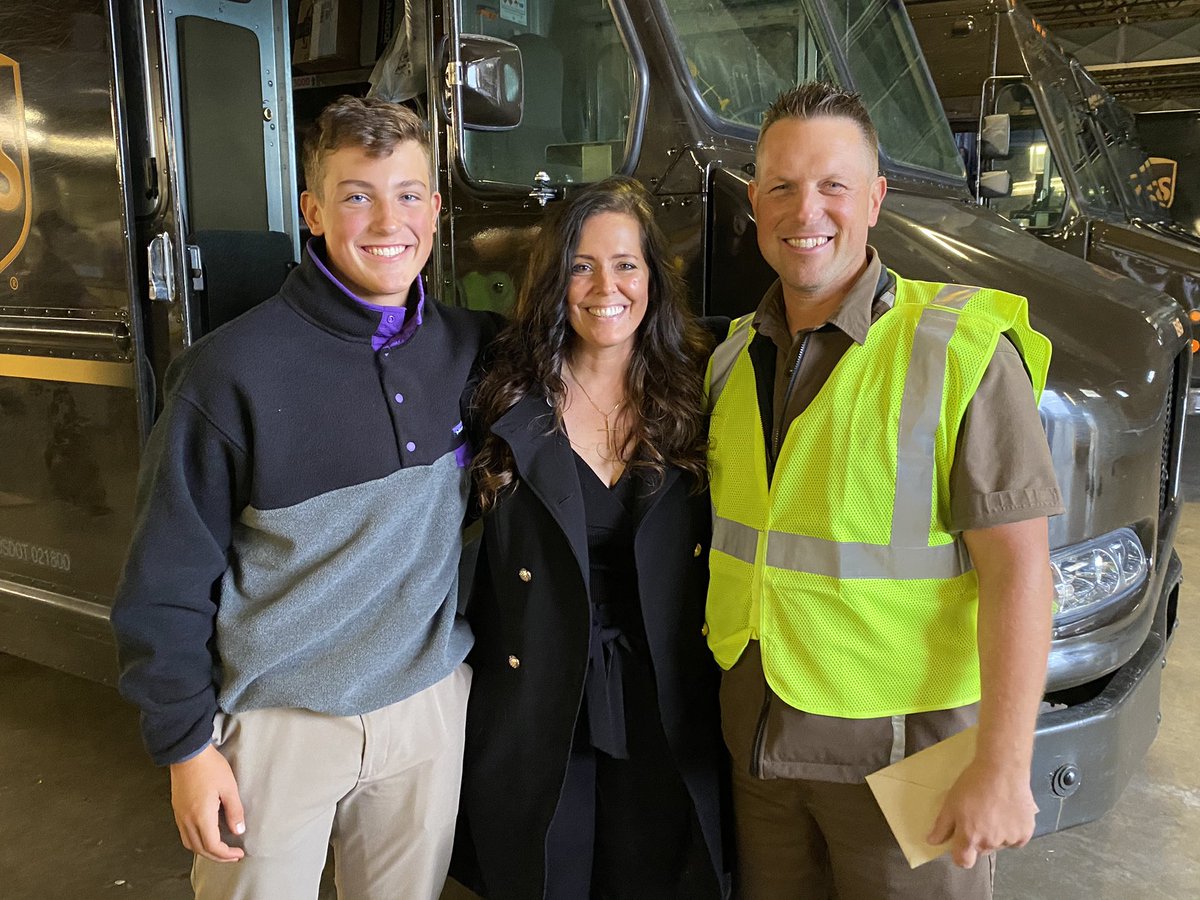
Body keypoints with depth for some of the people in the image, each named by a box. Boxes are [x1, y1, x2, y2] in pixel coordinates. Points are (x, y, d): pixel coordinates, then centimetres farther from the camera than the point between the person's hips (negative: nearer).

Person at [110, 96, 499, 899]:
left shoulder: (472, 349, -3)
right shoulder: (234, 372, -15)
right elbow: (169, 577, -9)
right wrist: (185, 743, -7)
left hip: (430, 706, 4)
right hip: (277, 722, -3)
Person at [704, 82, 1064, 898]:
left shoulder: (959, 350, -15)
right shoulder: (735, 357, 4)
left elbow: (1016, 565, -17)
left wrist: (1002, 767, -19)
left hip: (900, 742, -5)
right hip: (757, 733, 6)